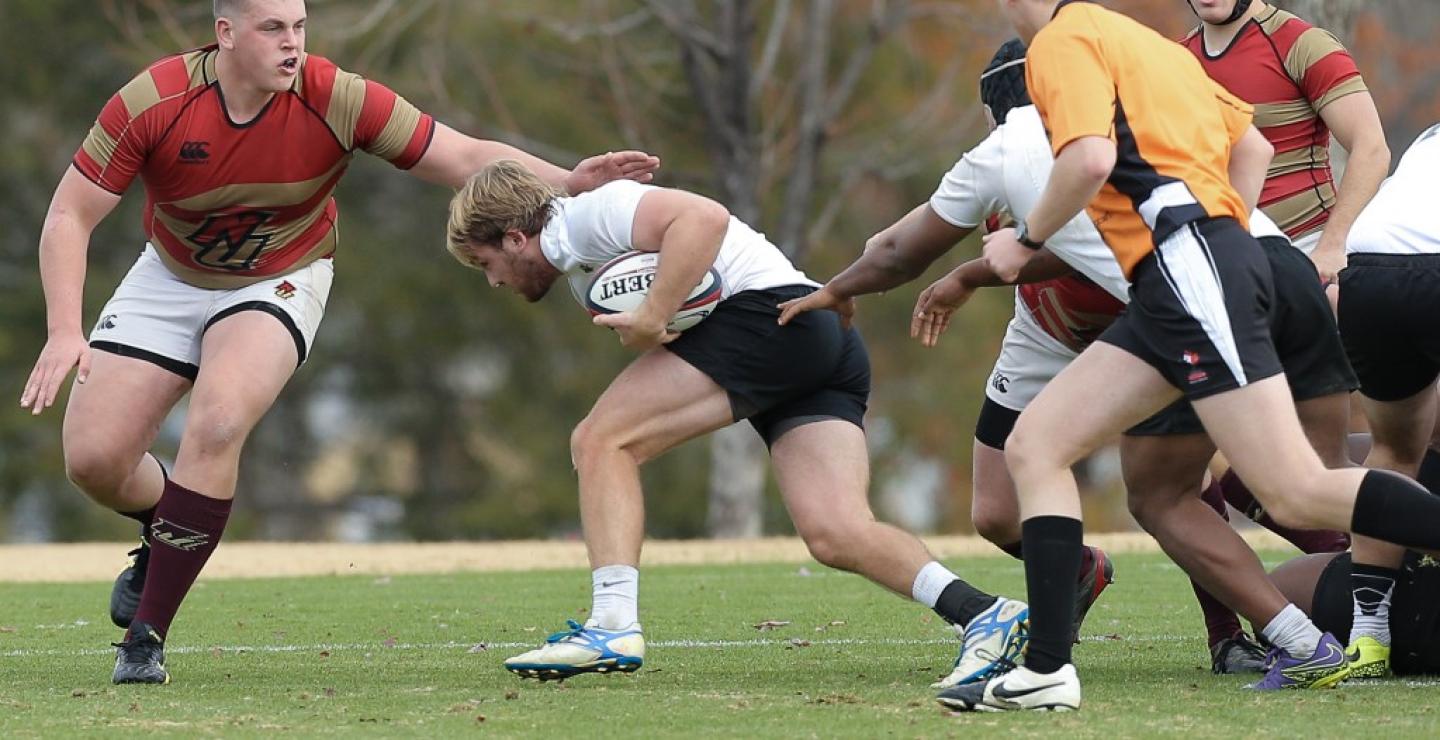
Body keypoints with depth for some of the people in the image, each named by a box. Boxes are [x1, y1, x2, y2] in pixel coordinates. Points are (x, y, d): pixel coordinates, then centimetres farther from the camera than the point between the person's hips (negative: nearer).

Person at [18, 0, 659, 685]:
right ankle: (166, 533, 31)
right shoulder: (154, 101, -24)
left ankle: (146, 635, -18)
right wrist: (65, 332, -30)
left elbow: (467, 157, -21)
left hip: (277, 284, -2)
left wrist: (568, 181, -36)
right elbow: (70, 216, -18)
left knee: (215, 425, -29)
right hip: (168, 278, 2)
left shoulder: (337, 99, -24)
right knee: (92, 458, -7)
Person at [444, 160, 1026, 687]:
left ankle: (612, 627, -16)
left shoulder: (588, 215, -1)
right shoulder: (581, 270, 30)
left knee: (600, 442, -8)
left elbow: (703, 219, -18)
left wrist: (651, 317, -18)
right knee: (834, 536, -7)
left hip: (770, 312, -10)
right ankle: (983, 615, -19)